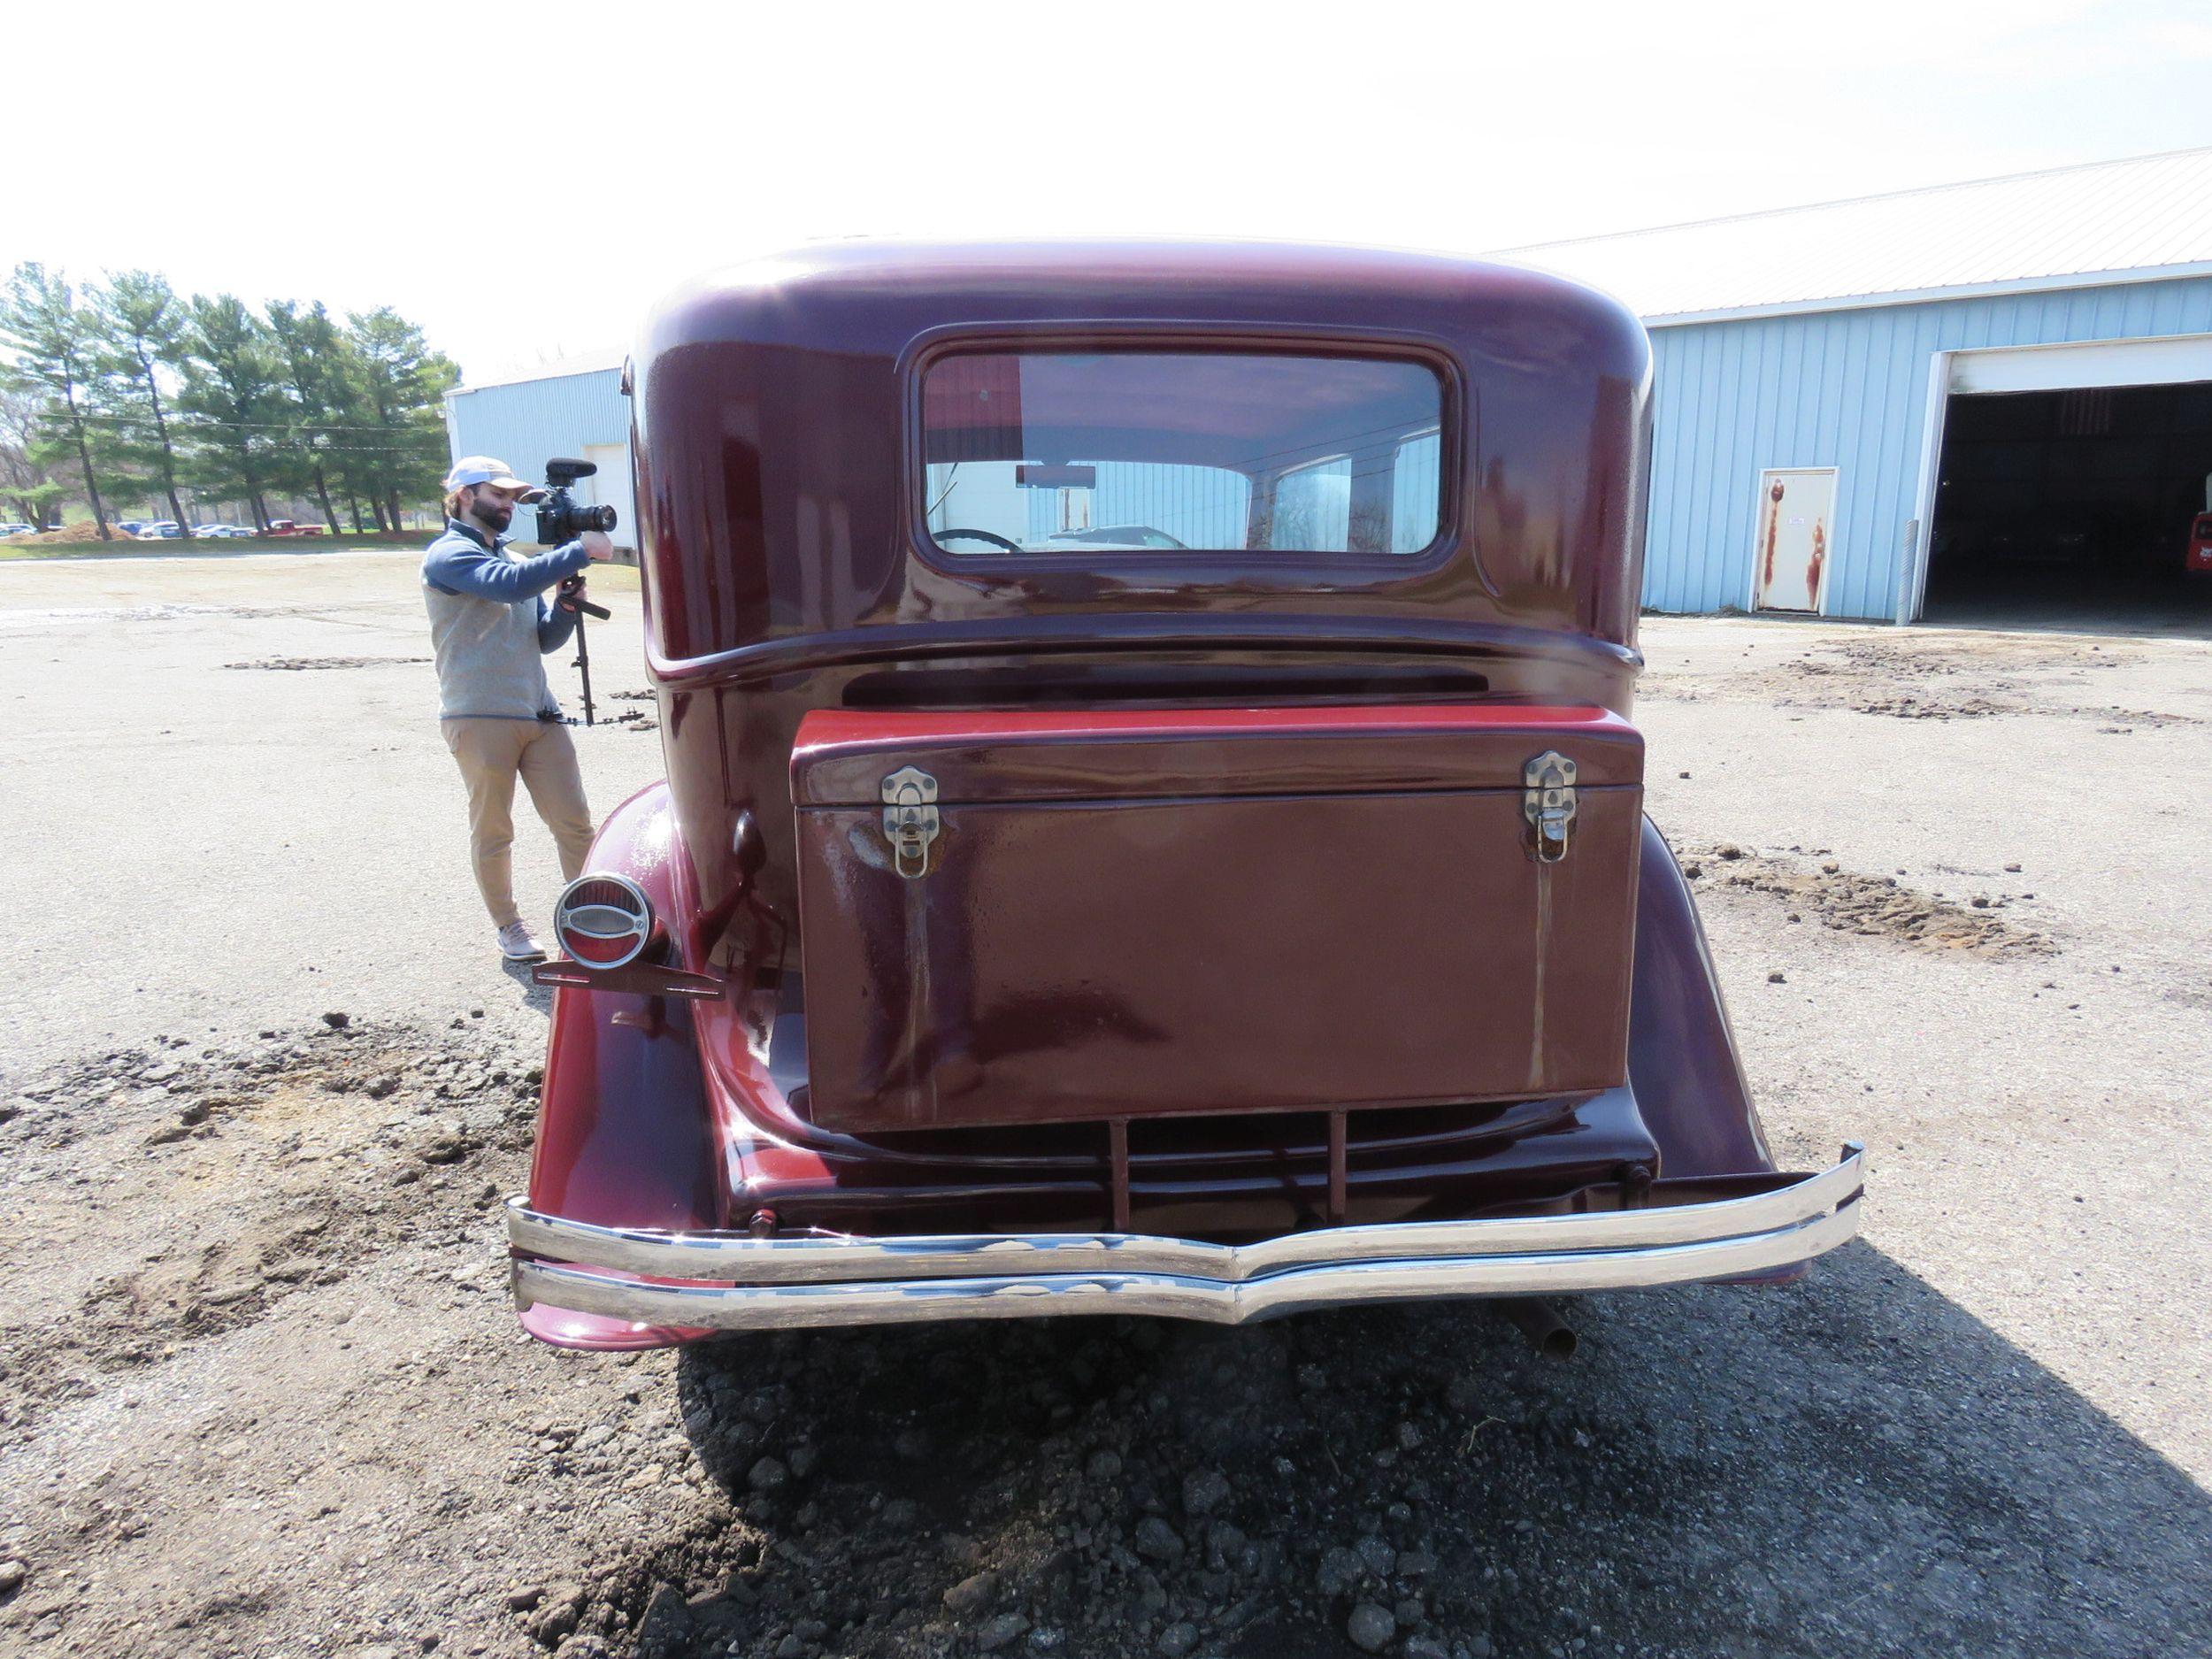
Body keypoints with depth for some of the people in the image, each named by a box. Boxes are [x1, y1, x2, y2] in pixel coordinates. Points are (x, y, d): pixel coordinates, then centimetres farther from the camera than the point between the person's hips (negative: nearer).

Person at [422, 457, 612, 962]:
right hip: (479, 717, -6)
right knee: (493, 832, 5)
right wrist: (580, 550, -21)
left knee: (575, 824, 2)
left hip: (538, 713, 7)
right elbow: (510, 584, -23)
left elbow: (546, 639, 16)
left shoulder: (512, 559, 21)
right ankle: (509, 928, 18)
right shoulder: (448, 555, -3)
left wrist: (567, 603, -3)